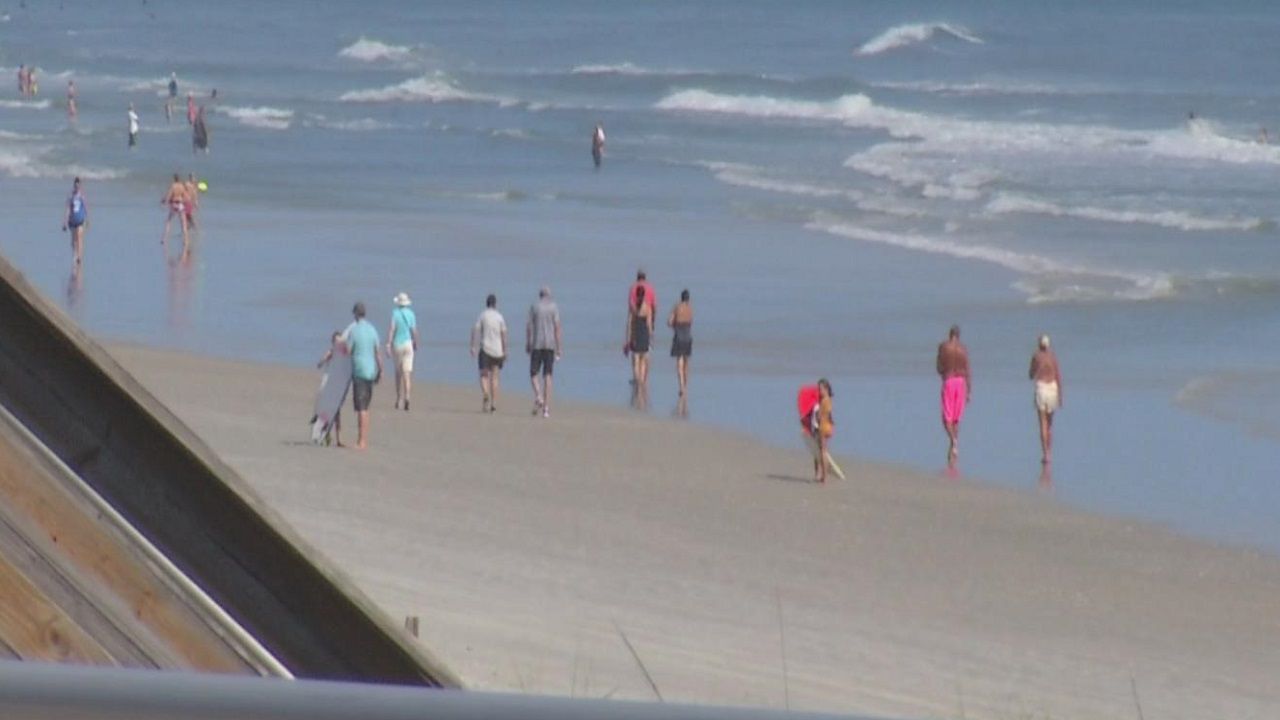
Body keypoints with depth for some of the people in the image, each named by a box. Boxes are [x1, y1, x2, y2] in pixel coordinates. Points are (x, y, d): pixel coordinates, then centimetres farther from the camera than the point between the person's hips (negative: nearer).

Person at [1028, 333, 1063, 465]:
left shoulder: (1036, 356, -1)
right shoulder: (1053, 357, 4)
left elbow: (1031, 375, 7)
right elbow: (1059, 375, 0)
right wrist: (1060, 395, 2)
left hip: (1040, 387, -2)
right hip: (1053, 388, 2)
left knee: (1043, 424, -5)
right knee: (1050, 424, 16)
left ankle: (1045, 454, -14)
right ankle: (1049, 453, 17)